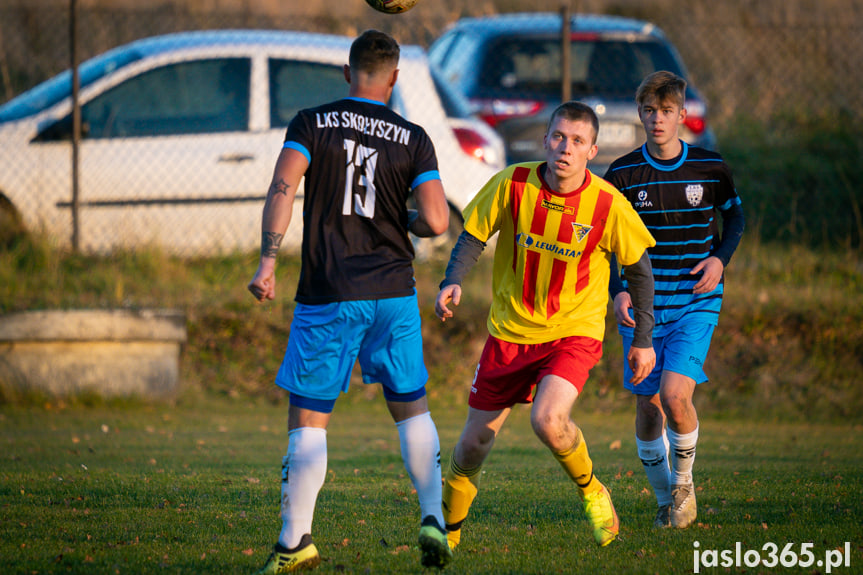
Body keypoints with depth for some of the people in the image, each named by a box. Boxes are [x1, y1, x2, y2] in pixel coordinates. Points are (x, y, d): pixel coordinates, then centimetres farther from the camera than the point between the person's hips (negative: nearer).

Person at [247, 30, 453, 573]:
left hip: (327, 296, -1)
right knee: (412, 408, 16)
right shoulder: (413, 139, 3)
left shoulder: (312, 124, 1)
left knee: (307, 420, 3)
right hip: (393, 292, 1)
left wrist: (268, 261, -14)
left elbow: (282, 188, -13)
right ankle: (433, 519, 3)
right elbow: (436, 221, -5)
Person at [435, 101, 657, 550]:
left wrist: (643, 340, 5)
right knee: (473, 443, 4)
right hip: (510, 330, 2)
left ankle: (591, 492, 1)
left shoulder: (608, 205, -13)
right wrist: (451, 284, -17)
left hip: (574, 332, -2)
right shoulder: (512, 185, -11)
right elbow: (473, 237, 1)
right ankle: (447, 531, 28)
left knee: (547, 419, -29)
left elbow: (639, 268, 1)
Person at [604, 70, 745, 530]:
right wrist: (617, 292, -8)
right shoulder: (622, 174, -2)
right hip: (641, 307, 1)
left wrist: (720, 258, -4)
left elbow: (734, 217, 15)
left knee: (675, 396, -18)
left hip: (695, 304, -1)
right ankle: (665, 500, 22)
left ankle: (684, 481, 7)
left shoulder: (710, 168, -2)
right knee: (648, 406, 3)